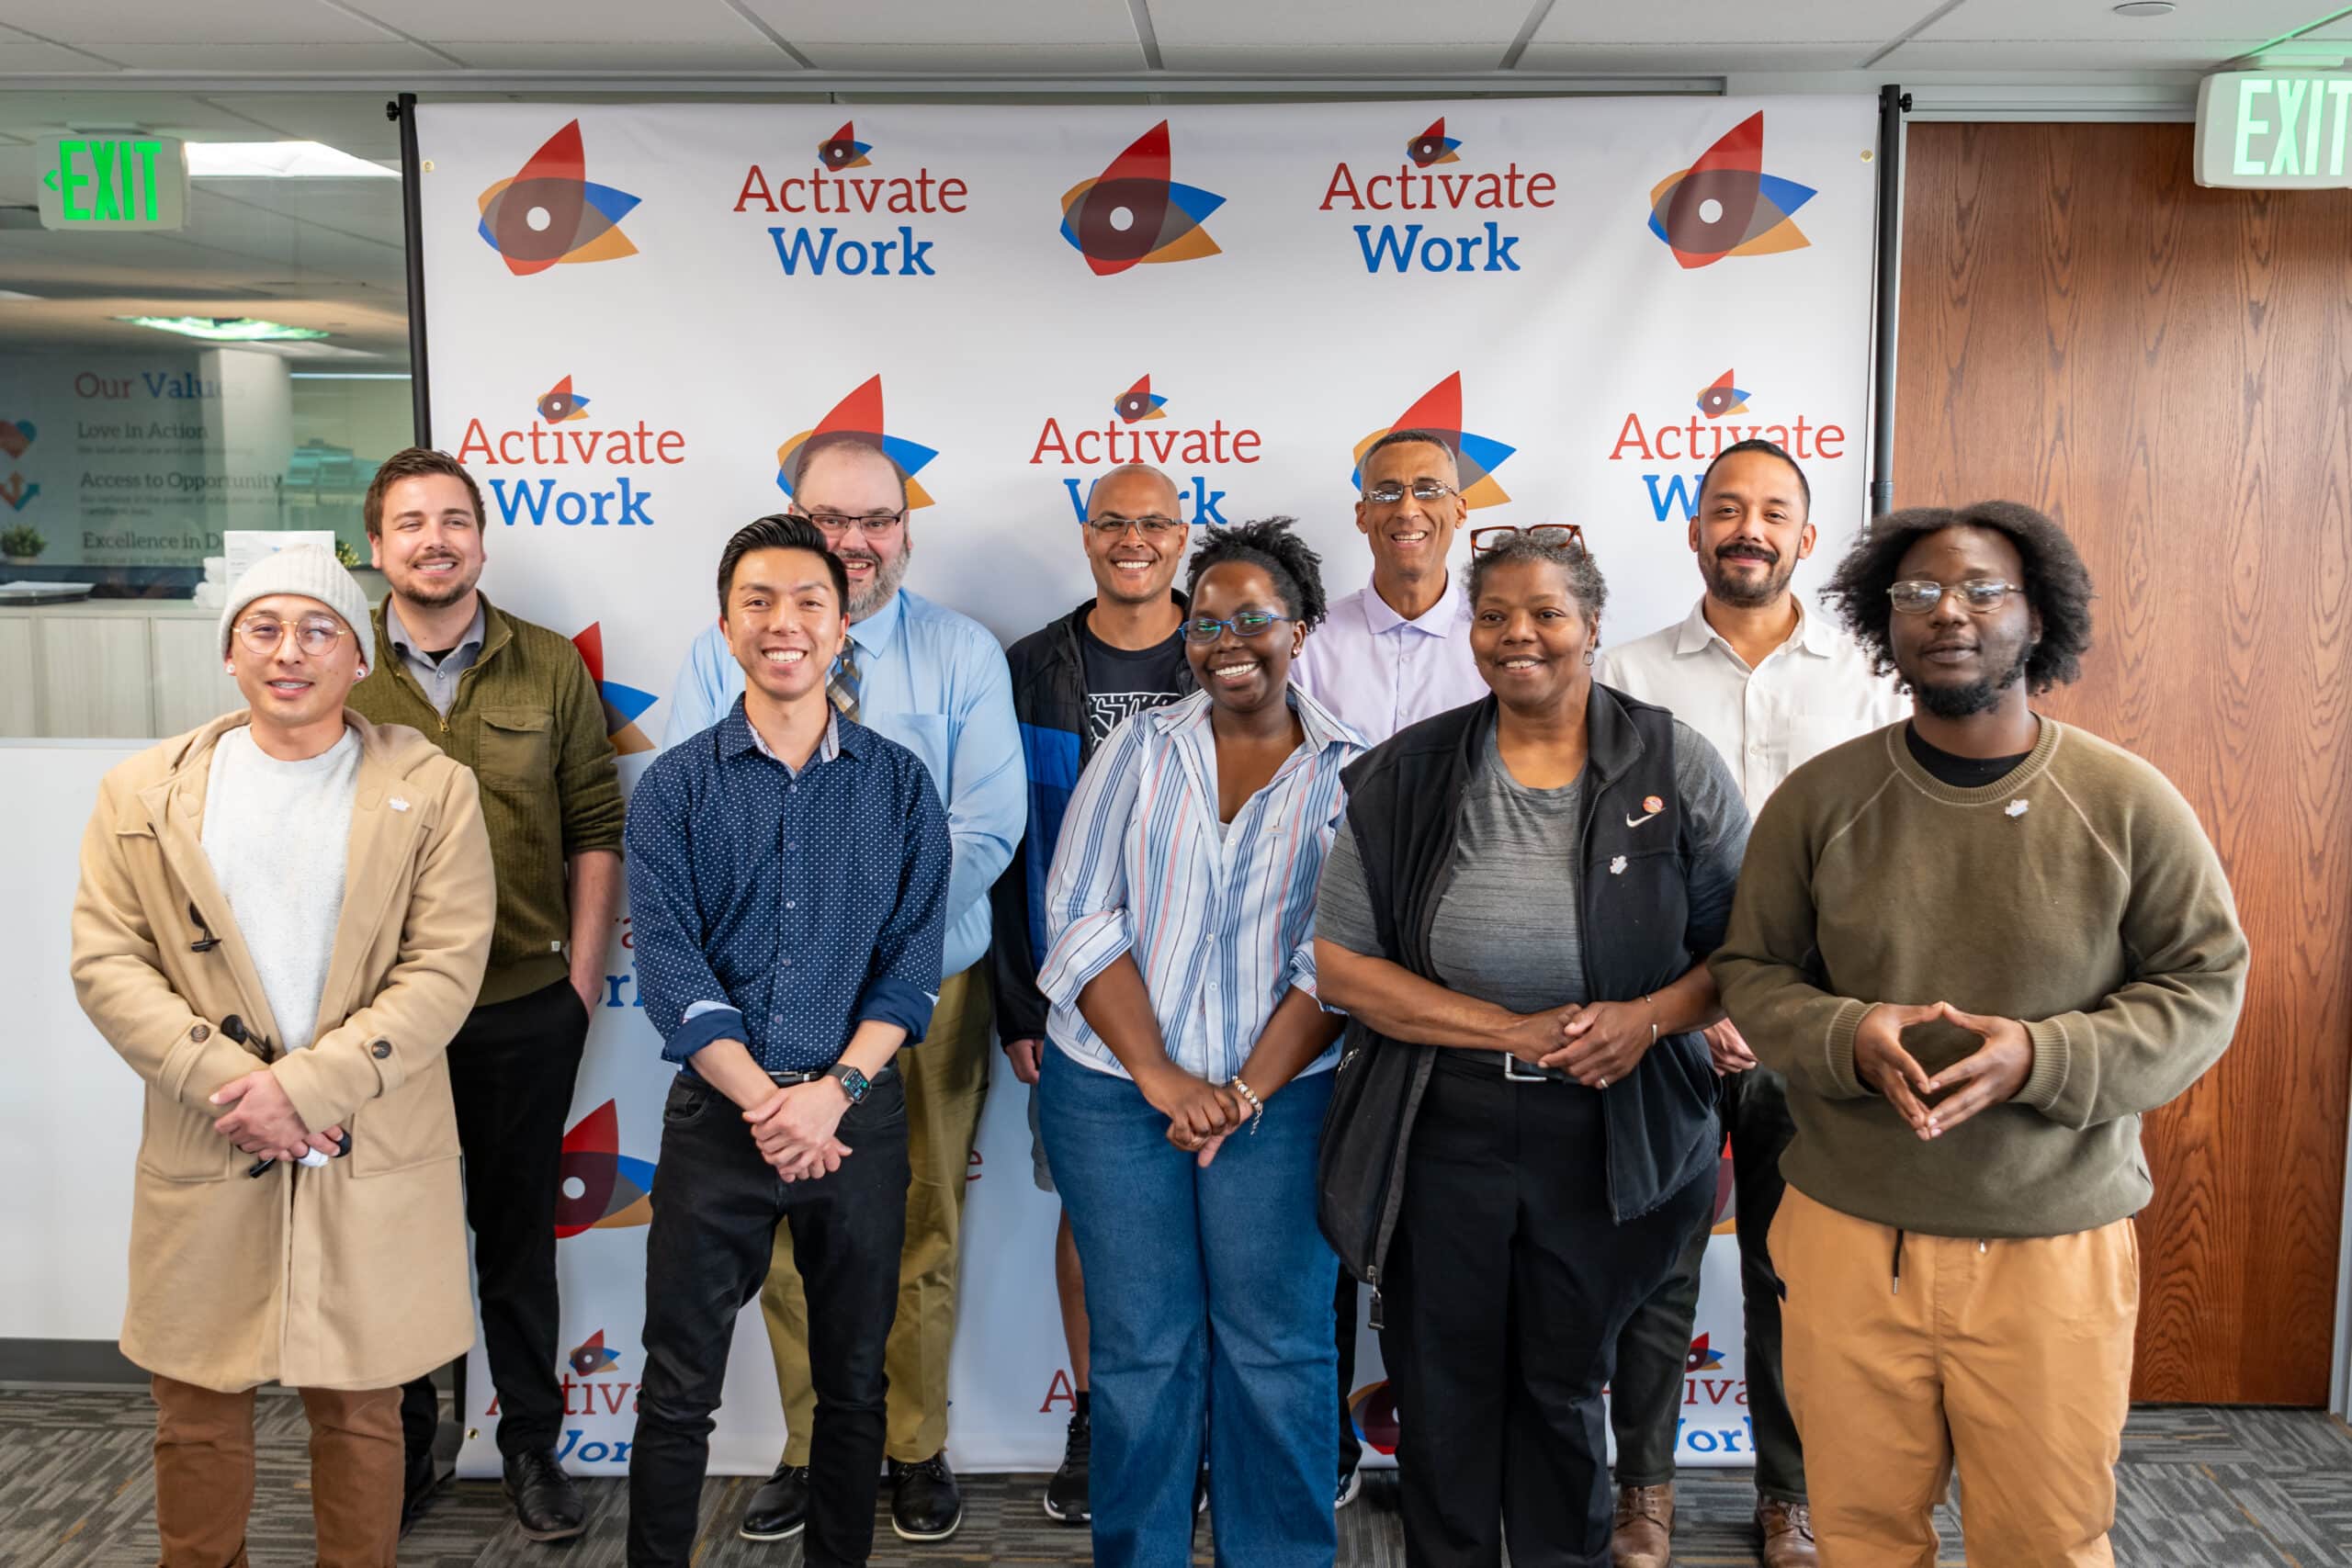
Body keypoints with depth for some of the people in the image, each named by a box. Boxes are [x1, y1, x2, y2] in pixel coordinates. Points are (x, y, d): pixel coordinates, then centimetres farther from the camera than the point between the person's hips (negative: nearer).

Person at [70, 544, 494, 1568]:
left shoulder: (432, 790, 1)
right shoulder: (144, 792, 8)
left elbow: (445, 969, -7)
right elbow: (106, 962, 0)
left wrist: (306, 1086, -15)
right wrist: (227, 1084, -12)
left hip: (370, 1162, -1)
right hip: (203, 1163, 2)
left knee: (359, 1409, 10)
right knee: (197, 1412, 13)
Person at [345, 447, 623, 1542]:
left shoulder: (551, 668, 0)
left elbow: (595, 827, 2)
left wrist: (583, 976, -2)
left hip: (526, 1009, 0)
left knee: (519, 1234, 12)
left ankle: (532, 1444, 28)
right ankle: (403, 1442, 31)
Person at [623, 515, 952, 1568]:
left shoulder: (901, 785, 3)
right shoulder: (674, 787, 1)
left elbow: (913, 962, -2)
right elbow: (668, 966, -7)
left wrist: (832, 1090, -15)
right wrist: (763, 1100, -17)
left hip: (860, 1114, 1)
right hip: (716, 1114, -1)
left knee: (853, 1381, 13)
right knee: (678, 1388, 7)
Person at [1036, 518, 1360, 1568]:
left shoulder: (1352, 770, 3)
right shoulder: (1139, 750, 5)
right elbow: (1080, 914, -2)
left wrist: (1250, 1091, -12)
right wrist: (1161, 1075, -11)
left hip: (1282, 1096, -1)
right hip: (1115, 1088, 1)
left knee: (1278, 1348, 5)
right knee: (1141, 1347, 7)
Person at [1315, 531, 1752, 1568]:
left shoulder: (1675, 765, -3)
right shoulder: (1407, 778, -3)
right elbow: (1343, 965, -5)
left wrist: (1650, 1016, -19)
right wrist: (1514, 1031, -15)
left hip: (1608, 1139, 0)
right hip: (1443, 1138, 1)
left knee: (1565, 1392, 17)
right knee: (1442, 1401, 14)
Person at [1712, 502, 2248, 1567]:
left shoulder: (2128, 802, -4)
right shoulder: (1817, 798, 0)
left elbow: (2204, 984, -1)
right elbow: (1751, 971, 5)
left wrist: (2039, 1059, -18)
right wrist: (1848, 1039, -17)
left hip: (2055, 1250, -1)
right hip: (1847, 1238, 1)